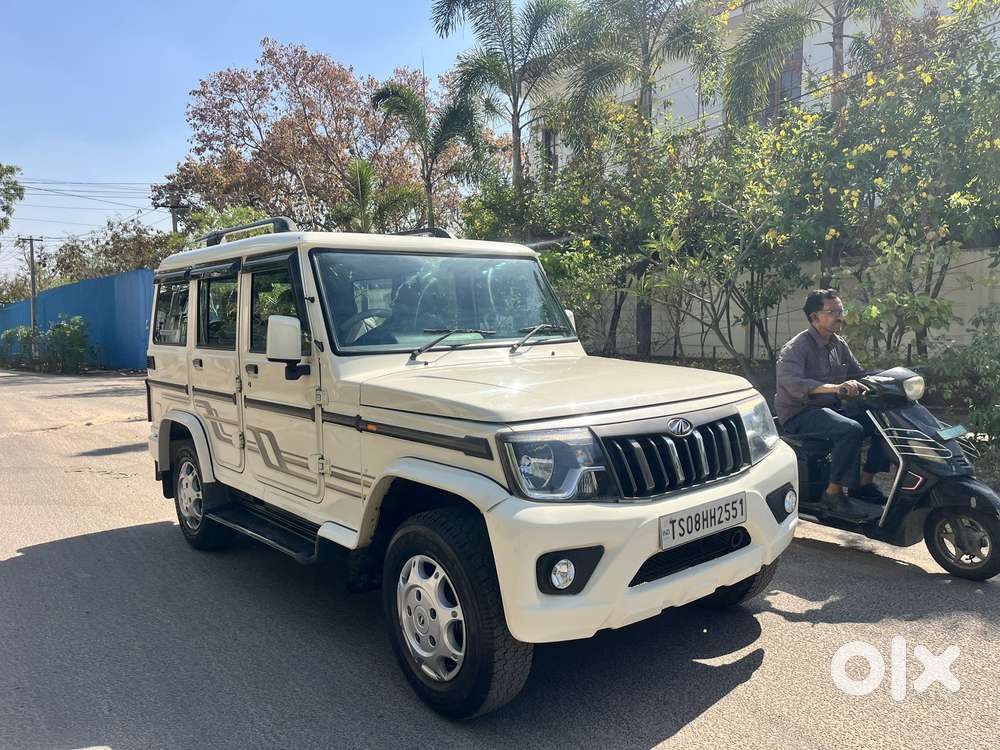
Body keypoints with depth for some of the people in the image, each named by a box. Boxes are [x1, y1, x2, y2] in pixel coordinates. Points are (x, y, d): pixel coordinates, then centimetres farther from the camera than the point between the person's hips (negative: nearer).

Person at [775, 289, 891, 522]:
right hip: (799, 415, -9)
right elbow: (791, 382, -34)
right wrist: (835, 387, -46)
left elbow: (858, 374, 17)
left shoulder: (839, 345, 12)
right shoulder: (795, 348, -16)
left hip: (832, 408, 9)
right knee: (851, 430, -32)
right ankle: (834, 494, -20)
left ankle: (864, 483, 9)